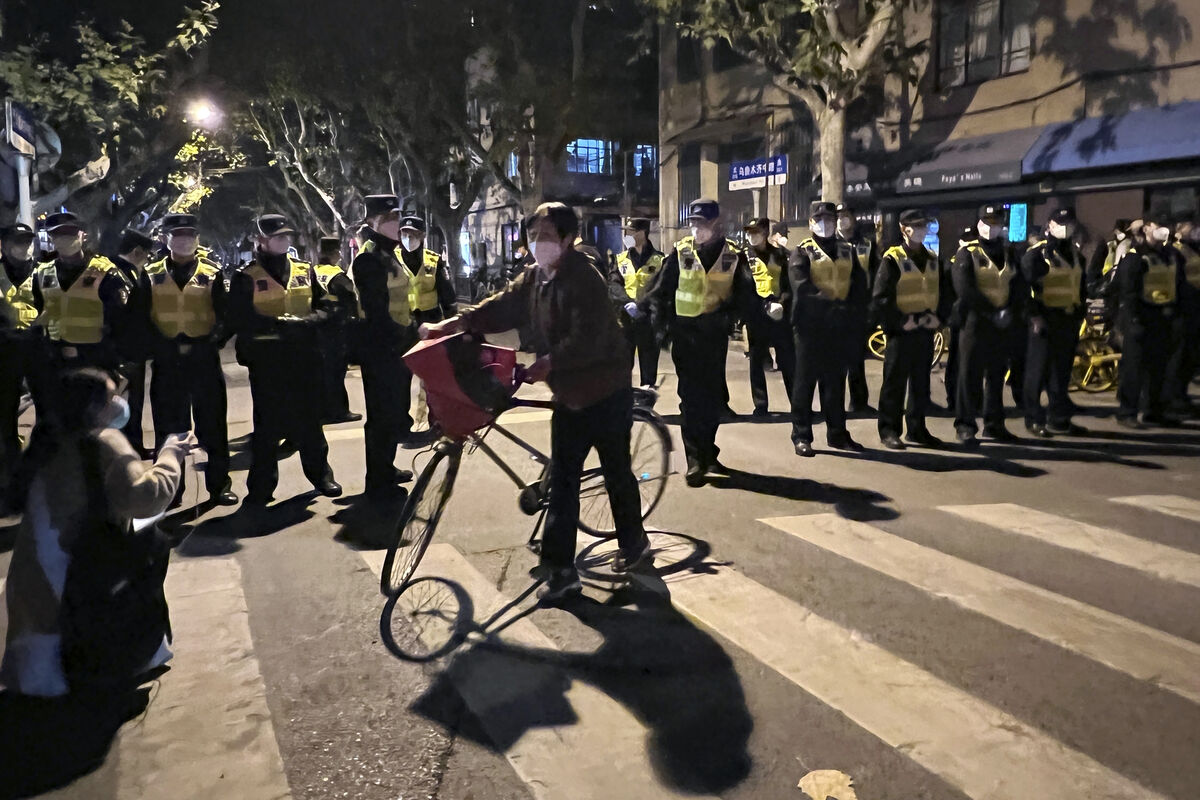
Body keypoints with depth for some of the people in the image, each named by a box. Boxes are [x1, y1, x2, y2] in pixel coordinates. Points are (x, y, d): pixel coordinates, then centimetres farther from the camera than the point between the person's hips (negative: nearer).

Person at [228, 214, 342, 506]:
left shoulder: (305, 271, 9)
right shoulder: (246, 278, -3)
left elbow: (324, 309, 5)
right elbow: (240, 321, -13)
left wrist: (303, 323, -15)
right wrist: (282, 324, -20)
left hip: (303, 357, 3)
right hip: (265, 361, -3)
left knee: (309, 419, 11)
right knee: (267, 426, 3)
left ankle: (320, 474, 26)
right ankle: (260, 487, 13)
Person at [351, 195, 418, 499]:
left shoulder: (392, 254, 16)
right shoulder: (369, 258, -15)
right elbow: (376, 310, -21)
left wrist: (411, 334, 15)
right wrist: (397, 339, -21)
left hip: (398, 344, 10)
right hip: (382, 348, -10)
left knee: (396, 408, 17)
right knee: (383, 413, -3)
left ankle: (386, 469, 31)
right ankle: (378, 482, 7)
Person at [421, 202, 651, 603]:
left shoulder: (585, 280, -20)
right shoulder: (534, 277, 6)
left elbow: (588, 340, -27)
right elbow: (502, 307, 2)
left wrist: (549, 362, -34)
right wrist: (453, 324, -8)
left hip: (605, 391, -8)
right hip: (567, 393, 8)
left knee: (616, 471, 9)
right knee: (562, 480, 6)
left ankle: (633, 542, 33)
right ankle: (560, 569, 13)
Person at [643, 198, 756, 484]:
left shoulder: (733, 255, 2)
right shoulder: (680, 252, 0)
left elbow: (746, 296, 1)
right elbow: (661, 289, 1)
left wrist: (730, 311, -17)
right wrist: (659, 319, -12)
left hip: (715, 333, 2)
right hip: (685, 332, -2)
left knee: (714, 396, 10)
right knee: (691, 396, -6)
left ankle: (707, 452, 26)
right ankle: (696, 459, -3)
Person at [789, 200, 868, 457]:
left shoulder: (848, 252, 14)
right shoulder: (802, 253, -1)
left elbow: (860, 287, 7)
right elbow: (802, 288, -16)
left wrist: (851, 311, -10)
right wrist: (833, 307, -21)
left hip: (841, 329, 5)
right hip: (811, 327, -4)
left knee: (835, 382, 12)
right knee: (806, 381, -1)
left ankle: (837, 433, 21)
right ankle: (801, 436, 5)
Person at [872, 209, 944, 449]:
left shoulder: (932, 259, 13)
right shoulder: (892, 259, -7)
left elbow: (942, 292, 19)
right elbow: (880, 298, -13)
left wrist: (938, 317, 3)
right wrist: (901, 321, -16)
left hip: (926, 331, 6)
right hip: (901, 331, -6)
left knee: (921, 383, 11)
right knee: (895, 382, -1)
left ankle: (917, 429, 21)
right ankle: (889, 431, 6)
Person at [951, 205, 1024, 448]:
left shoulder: (1008, 254, 16)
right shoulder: (967, 254, -3)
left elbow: (1017, 287, 10)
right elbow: (965, 290, -15)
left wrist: (1010, 312, -8)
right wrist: (993, 311, -17)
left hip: (1001, 325, 6)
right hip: (975, 322, -6)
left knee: (997, 375, 11)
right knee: (970, 375, -6)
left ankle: (994, 424, 19)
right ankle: (965, 427, -3)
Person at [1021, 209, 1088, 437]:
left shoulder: (1076, 253, 16)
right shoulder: (1036, 254, -7)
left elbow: (1082, 285, 24)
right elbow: (1026, 287, -12)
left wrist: (1081, 311, 16)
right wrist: (1035, 316, -18)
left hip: (1070, 320, 7)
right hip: (1046, 320, -7)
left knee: (1062, 371, 11)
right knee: (1039, 369, -4)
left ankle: (1059, 419, 18)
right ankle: (1034, 420, 3)